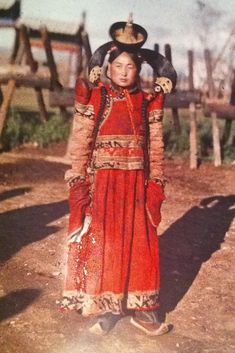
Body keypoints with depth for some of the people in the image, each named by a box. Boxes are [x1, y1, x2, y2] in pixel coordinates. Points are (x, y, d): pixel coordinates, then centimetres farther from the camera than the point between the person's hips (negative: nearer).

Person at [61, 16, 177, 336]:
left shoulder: (147, 102, 7)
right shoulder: (95, 98, -3)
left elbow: (155, 146, 8)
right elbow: (81, 141, -5)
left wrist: (156, 184, 4)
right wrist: (78, 182, -11)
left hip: (136, 183, 3)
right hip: (103, 182, -3)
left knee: (140, 245, 8)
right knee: (101, 244, 2)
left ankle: (140, 309, 22)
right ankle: (105, 309, 15)